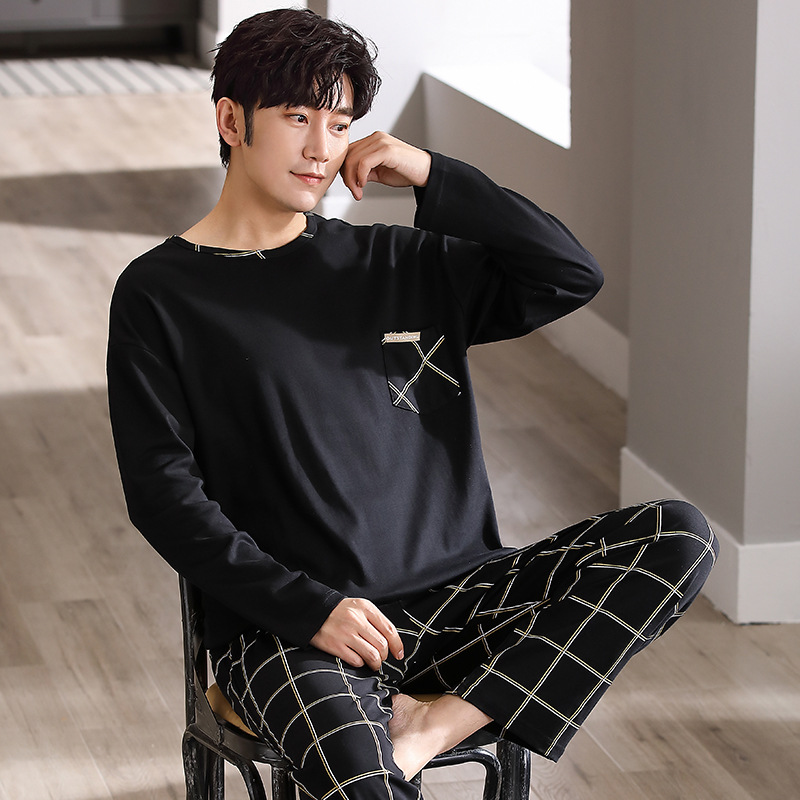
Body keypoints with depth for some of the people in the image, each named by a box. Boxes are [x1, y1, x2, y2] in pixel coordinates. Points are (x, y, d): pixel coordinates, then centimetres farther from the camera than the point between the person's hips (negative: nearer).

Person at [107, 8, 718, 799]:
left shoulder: (396, 265, 15)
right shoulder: (158, 295, 3)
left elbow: (571, 276, 11)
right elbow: (164, 495, -3)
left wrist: (434, 178, 2)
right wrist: (307, 608, -14)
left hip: (447, 594, 6)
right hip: (282, 628, -6)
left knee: (679, 535, -16)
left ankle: (437, 726, -19)